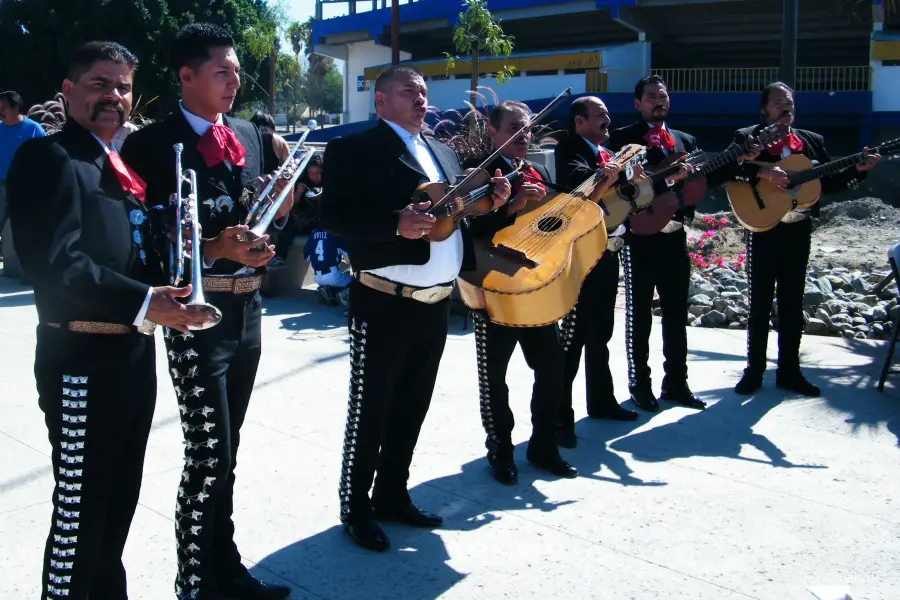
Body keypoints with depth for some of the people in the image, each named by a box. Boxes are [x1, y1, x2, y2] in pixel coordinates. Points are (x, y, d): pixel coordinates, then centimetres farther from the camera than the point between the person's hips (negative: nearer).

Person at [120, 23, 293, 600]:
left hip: (248, 305, 7)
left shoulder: (248, 134, 10)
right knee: (209, 456, -3)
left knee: (224, 452, 17)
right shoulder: (154, 142, -10)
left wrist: (275, 210, -6)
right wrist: (214, 249, -26)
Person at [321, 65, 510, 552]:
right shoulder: (354, 149, -6)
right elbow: (333, 218, -16)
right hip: (384, 304, -7)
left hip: (436, 304, 7)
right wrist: (395, 223, -27)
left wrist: (489, 201, -1)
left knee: (412, 409, 16)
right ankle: (356, 510, 18)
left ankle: (392, 496, 32)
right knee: (370, 412, 3)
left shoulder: (444, 153, 16)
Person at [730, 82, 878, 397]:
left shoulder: (812, 141, 14)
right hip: (763, 228, -4)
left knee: (793, 302, 9)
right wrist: (764, 173, -26)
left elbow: (830, 183, 11)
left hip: (799, 229, 4)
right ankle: (754, 370, 11)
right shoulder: (747, 137, 1)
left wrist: (857, 169, -3)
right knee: (760, 303, 2)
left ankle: (789, 371, 18)